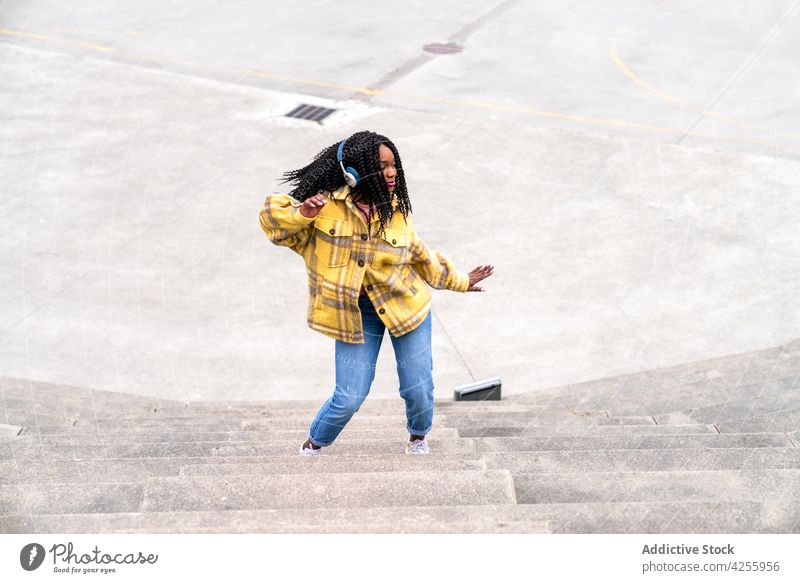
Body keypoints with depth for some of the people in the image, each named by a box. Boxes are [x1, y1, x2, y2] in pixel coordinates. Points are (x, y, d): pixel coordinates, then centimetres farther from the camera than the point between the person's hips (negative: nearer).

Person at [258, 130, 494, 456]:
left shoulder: (396, 210, -1)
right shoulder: (326, 204, -10)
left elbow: (420, 255, 14)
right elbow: (272, 217, -3)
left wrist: (458, 280, 22)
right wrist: (302, 214, -24)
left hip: (406, 306, 2)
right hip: (355, 315, -2)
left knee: (418, 389, 6)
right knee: (349, 398, -4)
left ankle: (418, 438, 41)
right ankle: (312, 447, 28)